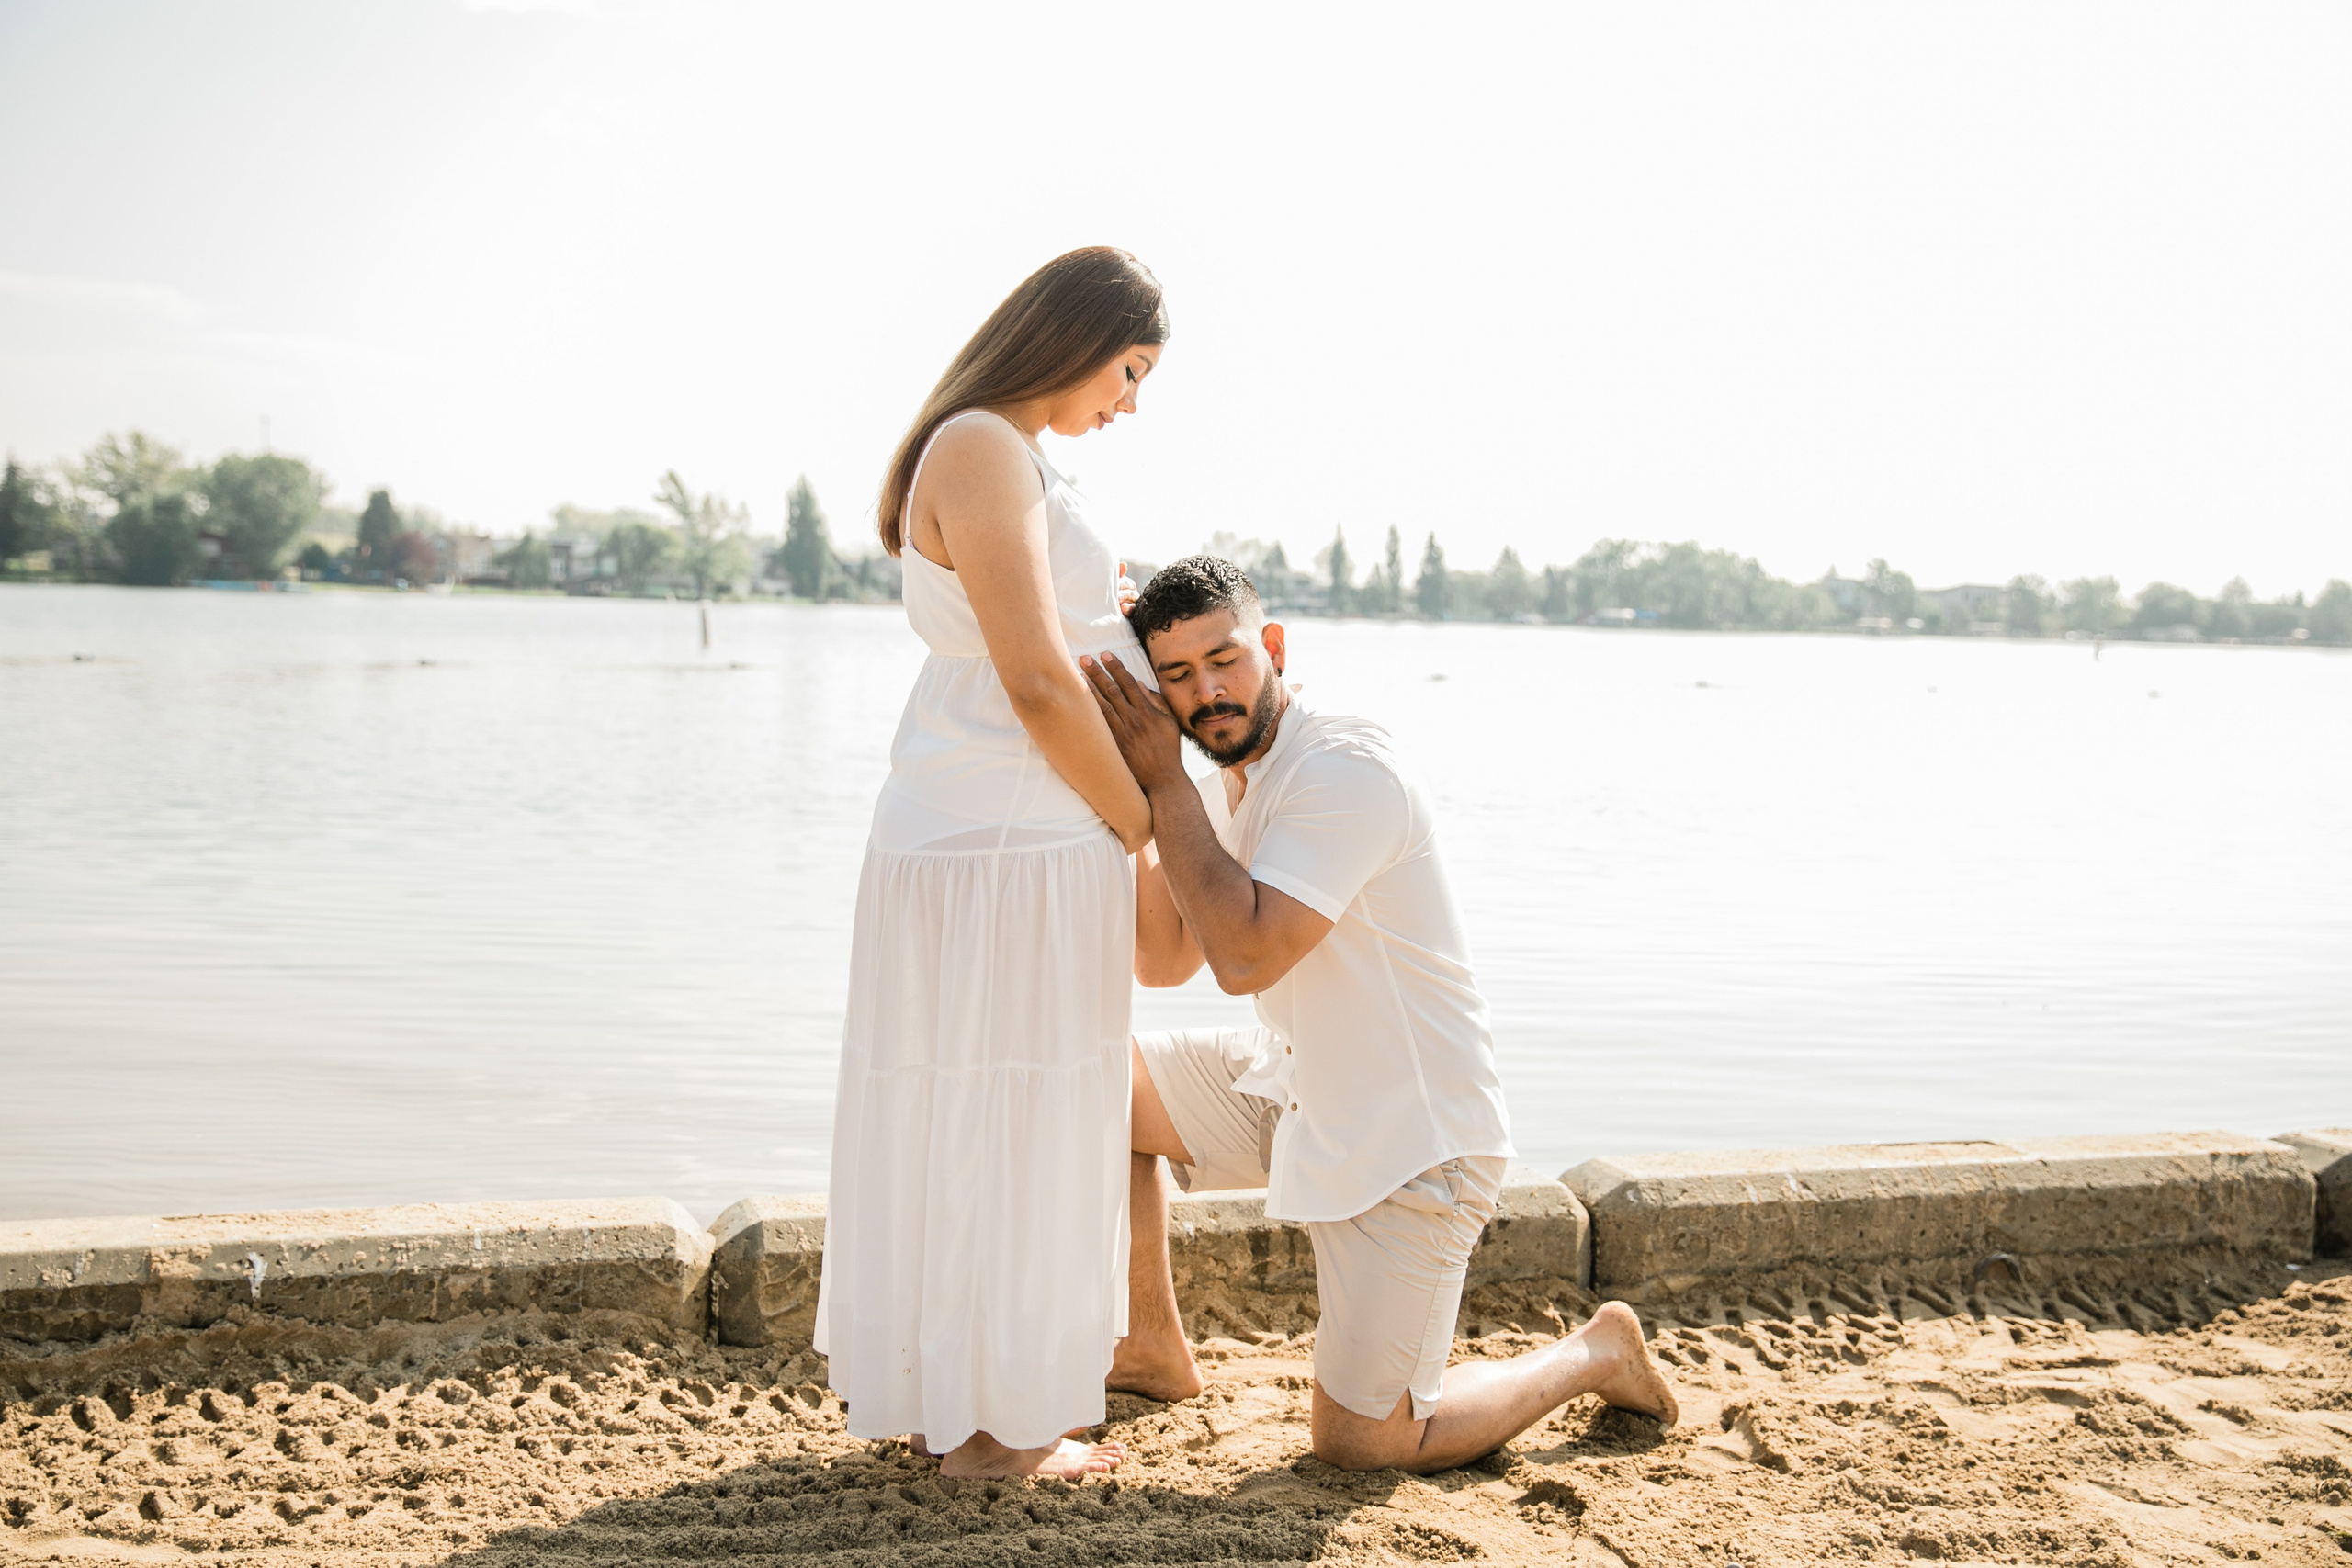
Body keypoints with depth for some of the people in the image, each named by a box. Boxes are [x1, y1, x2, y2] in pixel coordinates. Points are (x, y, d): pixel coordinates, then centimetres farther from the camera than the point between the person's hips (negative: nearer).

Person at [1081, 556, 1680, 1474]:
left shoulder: (1345, 770, -24)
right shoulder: (1230, 780, 4)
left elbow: (1244, 955, -32)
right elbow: (1162, 963, 4)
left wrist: (1165, 782, -26)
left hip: (1411, 1143, -8)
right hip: (1292, 1089, 9)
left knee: (1359, 1446, -6)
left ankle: (1596, 1354, 18)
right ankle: (1153, 1353, 18)